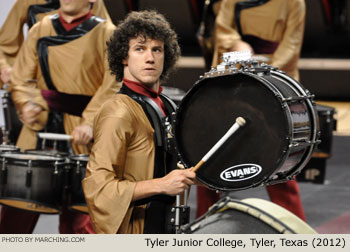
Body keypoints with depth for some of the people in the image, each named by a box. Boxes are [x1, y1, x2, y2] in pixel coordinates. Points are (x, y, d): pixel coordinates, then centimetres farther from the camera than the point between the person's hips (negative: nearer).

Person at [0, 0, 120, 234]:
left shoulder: (105, 33, 1)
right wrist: (28, 104, -11)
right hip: (39, 126, 3)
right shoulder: (41, 30, 12)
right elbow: (22, 78, 9)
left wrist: (90, 121, -21)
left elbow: (113, 83, -9)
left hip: (81, 136, -3)